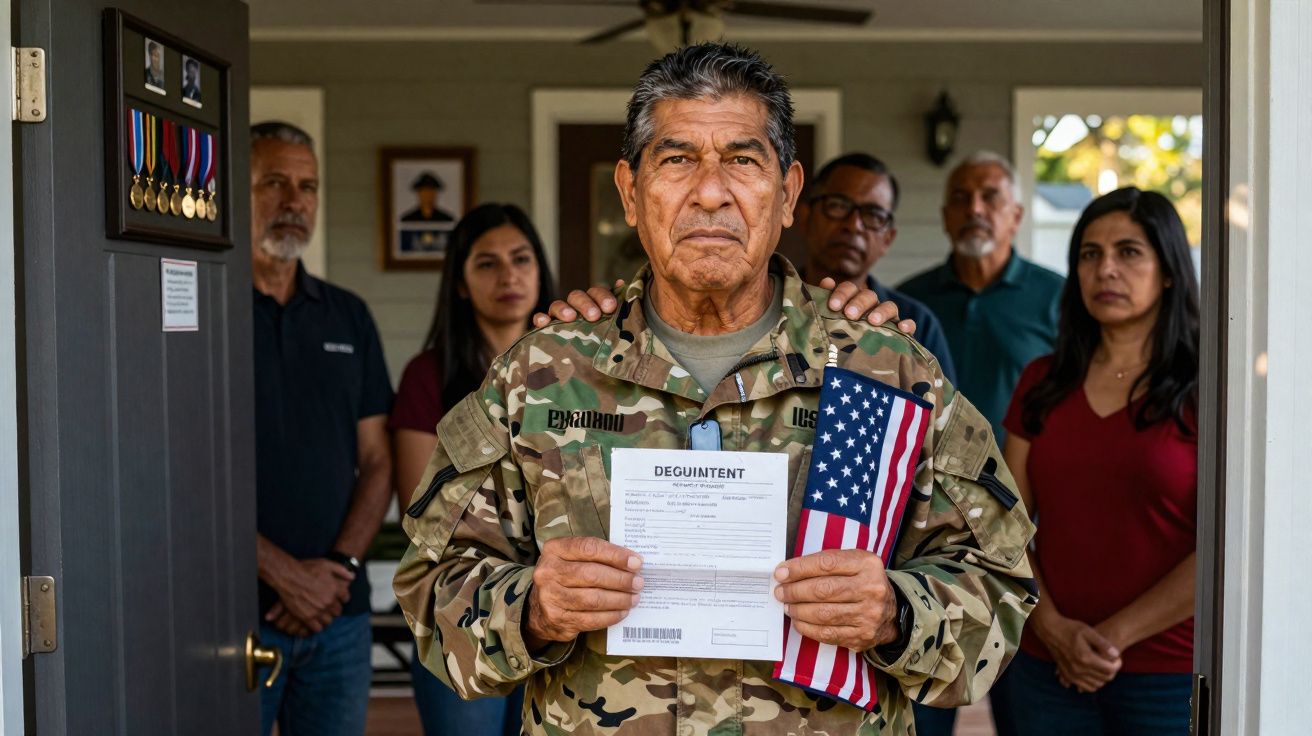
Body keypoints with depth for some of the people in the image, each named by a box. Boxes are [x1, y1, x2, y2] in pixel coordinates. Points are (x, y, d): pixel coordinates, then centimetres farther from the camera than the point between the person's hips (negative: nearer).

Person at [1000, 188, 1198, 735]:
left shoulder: (1203, 388, -4)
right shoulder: (1044, 382, 8)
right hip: (1049, 669, 3)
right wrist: (1053, 627, -9)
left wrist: (1114, 637, -11)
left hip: (1170, 677, -3)